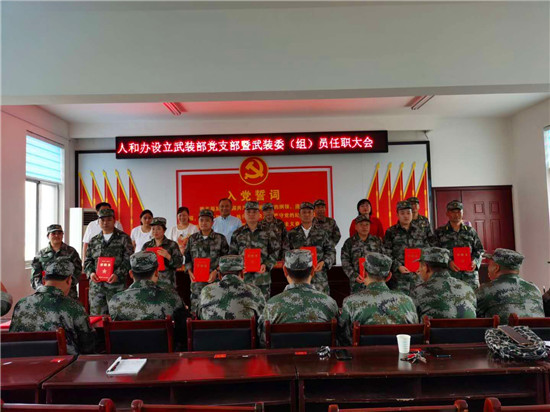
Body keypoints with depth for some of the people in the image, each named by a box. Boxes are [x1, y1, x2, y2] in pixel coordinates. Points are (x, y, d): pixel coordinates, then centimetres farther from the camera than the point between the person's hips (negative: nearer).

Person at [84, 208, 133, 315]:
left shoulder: (123, 238, 3)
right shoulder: (94, 241, 17)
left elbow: (128, 259, -4)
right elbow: (88, 260, 17)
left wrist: (117, 274, -17)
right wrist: (90, 272, -3)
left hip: (116, 284, -4)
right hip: (96, 285, 4)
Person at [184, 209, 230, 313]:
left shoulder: (220, 238, 6)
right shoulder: (192, 239, 14)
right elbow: (187, 257, 14)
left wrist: (216, 271, -9)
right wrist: (190, 272, 0)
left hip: (215, 279, -2)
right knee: (196, 308, 0)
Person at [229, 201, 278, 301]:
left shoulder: (267, 232, 5)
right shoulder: (237, 234, 9)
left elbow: (275, 252, 5)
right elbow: (232, 254, 11)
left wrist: (266, 265, -9)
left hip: (263, 277, -1)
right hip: (243, 277, 1)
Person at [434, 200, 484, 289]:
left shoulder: (471, 231, 16)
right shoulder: (439, 232, 7)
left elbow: (479, 250, 17)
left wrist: (475, 261, -3)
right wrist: (448, 262, -15)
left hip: (470, 273, 3)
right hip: (449, 274, -3)